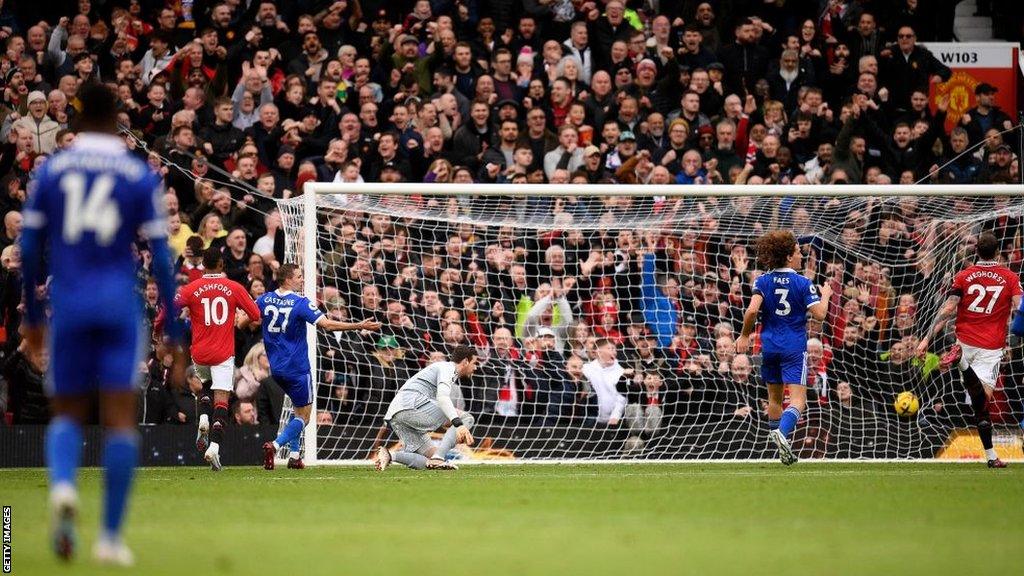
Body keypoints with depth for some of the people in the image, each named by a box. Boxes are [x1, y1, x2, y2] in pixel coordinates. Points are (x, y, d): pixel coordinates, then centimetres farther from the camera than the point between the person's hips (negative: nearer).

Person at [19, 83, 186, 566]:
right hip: (119, 306, -1)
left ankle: (63, 485, -20)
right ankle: (111, 535, -4)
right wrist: (175, 338, 4)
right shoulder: (141, 177, 2)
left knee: (68, 413, 12)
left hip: (69, 307, 1)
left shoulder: (50, 172, 5)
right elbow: (160, 258, 0)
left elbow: (29, 249, 5)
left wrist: (32, 316, 18)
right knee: (121, 418, 1)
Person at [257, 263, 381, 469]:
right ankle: (274, 446, -19)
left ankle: (294, 455, 14)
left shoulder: (265, 300, 2)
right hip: (296, 368, -7)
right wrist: (360, 326, -16)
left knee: (300, 407, 23)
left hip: (276, 367, 7)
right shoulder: (300, 303, -15)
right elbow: (327, 324, -20)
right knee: (304, 415, 1)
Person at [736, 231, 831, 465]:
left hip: (770, 346, 4)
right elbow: (819, 314, -11)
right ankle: (782, 431, -34)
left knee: (774, 397, 17)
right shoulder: (802, 283, -7)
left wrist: (745, 335, 0)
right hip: (795, 347, -4)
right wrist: (825, 296, 8)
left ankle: (782, 448, 23)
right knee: (798, 398, -8)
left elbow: (752, 310, -14)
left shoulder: (763, 281, -1)